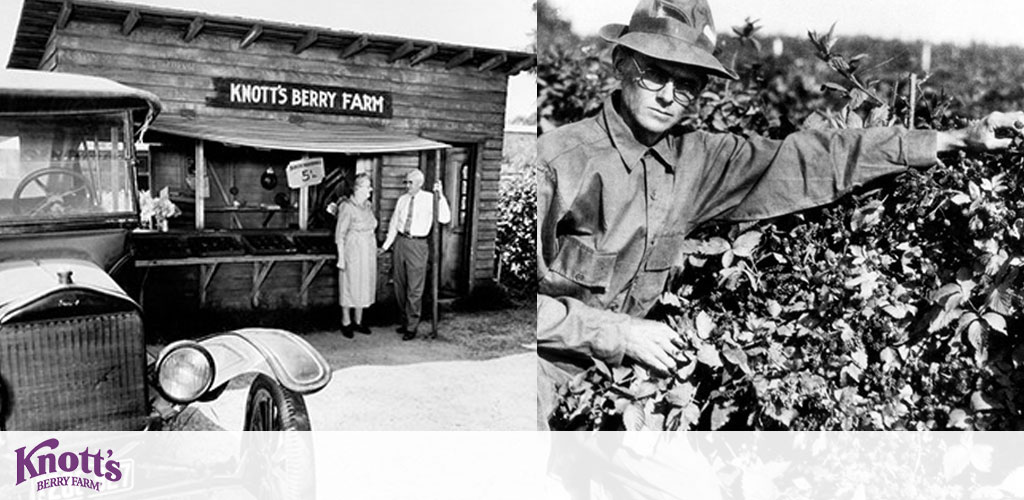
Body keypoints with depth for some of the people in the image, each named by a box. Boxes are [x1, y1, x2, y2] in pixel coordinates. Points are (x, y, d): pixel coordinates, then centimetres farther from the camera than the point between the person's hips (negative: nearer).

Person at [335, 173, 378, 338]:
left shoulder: (368, 206, 7)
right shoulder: (347, 207, -15)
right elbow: (340, 234, -13)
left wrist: (374, 250, 14)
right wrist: (341, 257, -14)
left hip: (368, 251, 7)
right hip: (352, 251, -7)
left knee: (364, 285, 12)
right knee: (349, 285, 3)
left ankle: (358, 321, 24)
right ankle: (346, 323, 16)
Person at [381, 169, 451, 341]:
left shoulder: (429, 199, -5)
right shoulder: (402, 199, 8)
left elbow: (445, 218, -17)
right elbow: (394, 223, 16)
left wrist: (441, 196, -24)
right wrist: (385, 246, 16)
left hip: (417, 245, -5)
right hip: (400, 241, 5)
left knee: (414, 288, -2)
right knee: (399, 285, 13)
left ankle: (412, 327, 9)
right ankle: (405, 320, 29)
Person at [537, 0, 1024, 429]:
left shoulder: (695, 161, -2)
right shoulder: (556, 159, -19)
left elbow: (811, 159, 2)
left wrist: (956, 138, 4)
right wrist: (618, 331, -19)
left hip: (603, 364, 5)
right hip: (550, 359, -4)